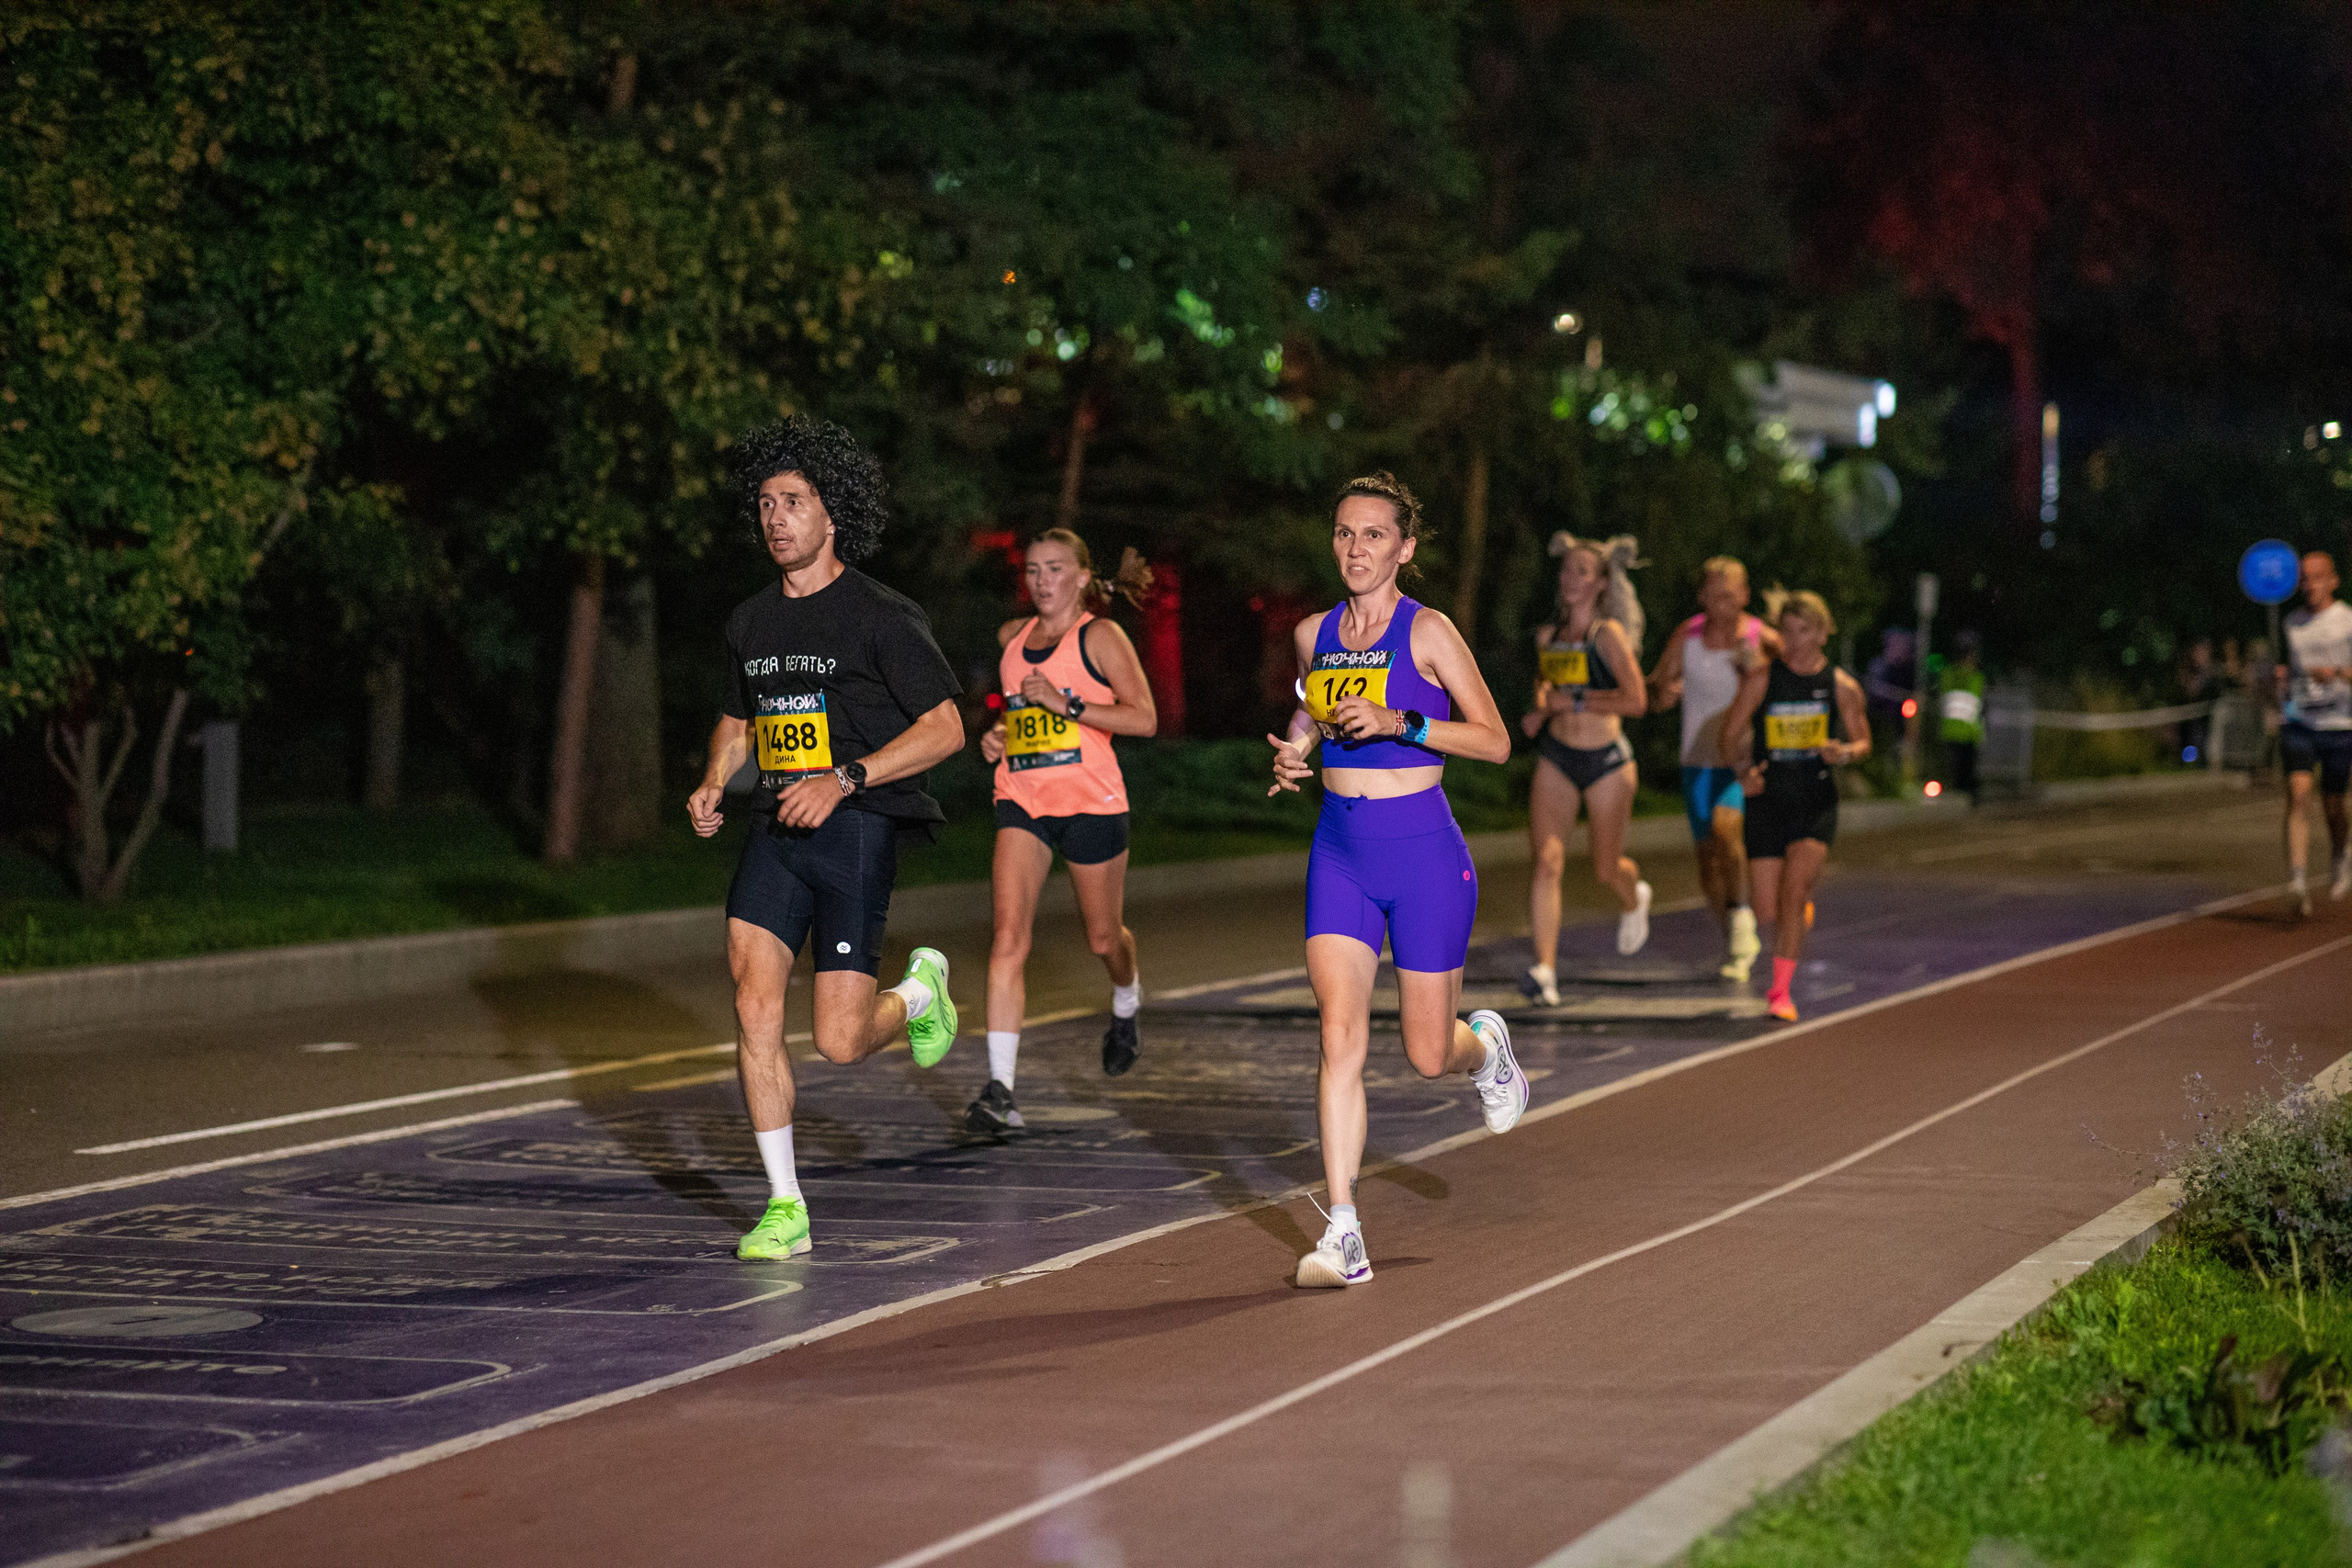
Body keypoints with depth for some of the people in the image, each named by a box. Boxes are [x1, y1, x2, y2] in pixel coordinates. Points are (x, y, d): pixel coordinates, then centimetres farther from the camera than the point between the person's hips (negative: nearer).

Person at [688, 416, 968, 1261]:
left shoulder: (880, 616, -6)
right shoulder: (751, 622, 12)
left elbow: (945, 729, -7)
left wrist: (842, 780, -17)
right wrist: (711, 787, 6)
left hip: (856, 832, -5)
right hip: (777, 829, 5)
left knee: (840, 1042, -7)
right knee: (754, 1003, -13)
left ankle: (919, 990, 30)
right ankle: (784, 1208, -6)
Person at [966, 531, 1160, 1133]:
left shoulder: (1100, 636, -5)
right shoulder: (1012, 637, 11)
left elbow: (1144, 718, -12)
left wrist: (1065, 704, -20)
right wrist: (998, 735, 9)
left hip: (1090, 801, -3)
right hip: (1022, 801, 3)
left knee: (1103, 936, 14)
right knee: (1009, 937, -14)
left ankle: (1126, 1001, 52)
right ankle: (999, 1090, -19)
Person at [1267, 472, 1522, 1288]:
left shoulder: (1428, 632, -8)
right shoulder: (1314, 635, 6)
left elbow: (1495, 740, -8)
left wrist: (1397, 723, -19)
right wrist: (1296, 748, 4)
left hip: (1423, 849, -3)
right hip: (1340, 851, 3)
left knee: (1428, 1055, 5)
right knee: (1340, 1035, -12)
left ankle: (1486, 1044, 44)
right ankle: (1344, 1235, -13)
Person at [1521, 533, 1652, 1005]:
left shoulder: (1609, 634, -11)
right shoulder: (1548, 635, 6)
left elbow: (1636, 701, -19)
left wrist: (1574, 702, -18)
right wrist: (1540, 709, 4)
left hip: (1607, 761, -4)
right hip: (1556, 758, 4)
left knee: (1606, 869, 11)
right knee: (1545, 860, -14)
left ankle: (1634, 900, 49)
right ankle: (1546, 969, -17)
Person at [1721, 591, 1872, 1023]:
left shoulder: (1842, 686, 0)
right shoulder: (1762, 679, -1)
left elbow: (1863, 742, 11)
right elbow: (1731, 734, 5)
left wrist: (1845, 753, -13)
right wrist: (1744, 770, -14)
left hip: (1816, 801, -1)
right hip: (1767, 798, 1)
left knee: (1795, 886, -22)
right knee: (1768, 911, -1)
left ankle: (1781, 991, -13)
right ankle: (1802, 911, 39)